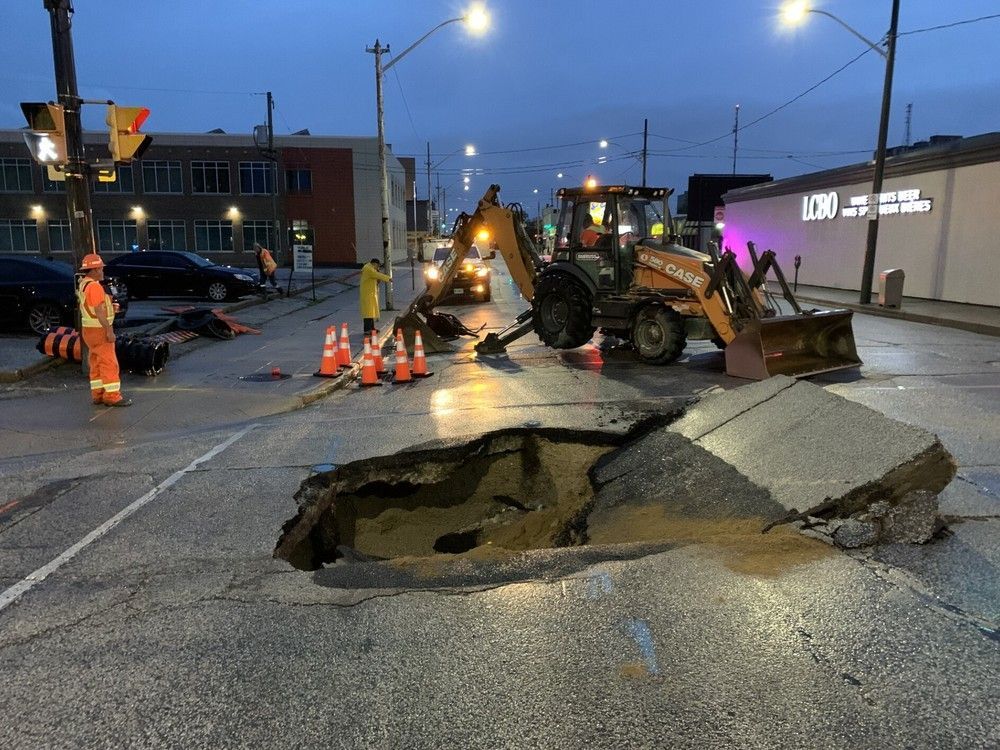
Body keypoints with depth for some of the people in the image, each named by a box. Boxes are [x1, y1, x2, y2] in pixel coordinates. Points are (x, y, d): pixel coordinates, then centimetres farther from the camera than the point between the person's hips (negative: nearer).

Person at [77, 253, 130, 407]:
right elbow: (99, 311, -23)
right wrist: (109, 331, -23)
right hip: (99, 330, -10)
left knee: (96, 364, 14)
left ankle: (97, 395, 18)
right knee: (109, 363, -7)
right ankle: (112, 396, -5)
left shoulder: (82, 285, 12)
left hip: (89, 329, 10)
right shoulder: (94, 286, -19)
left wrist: (109, 305, 11)